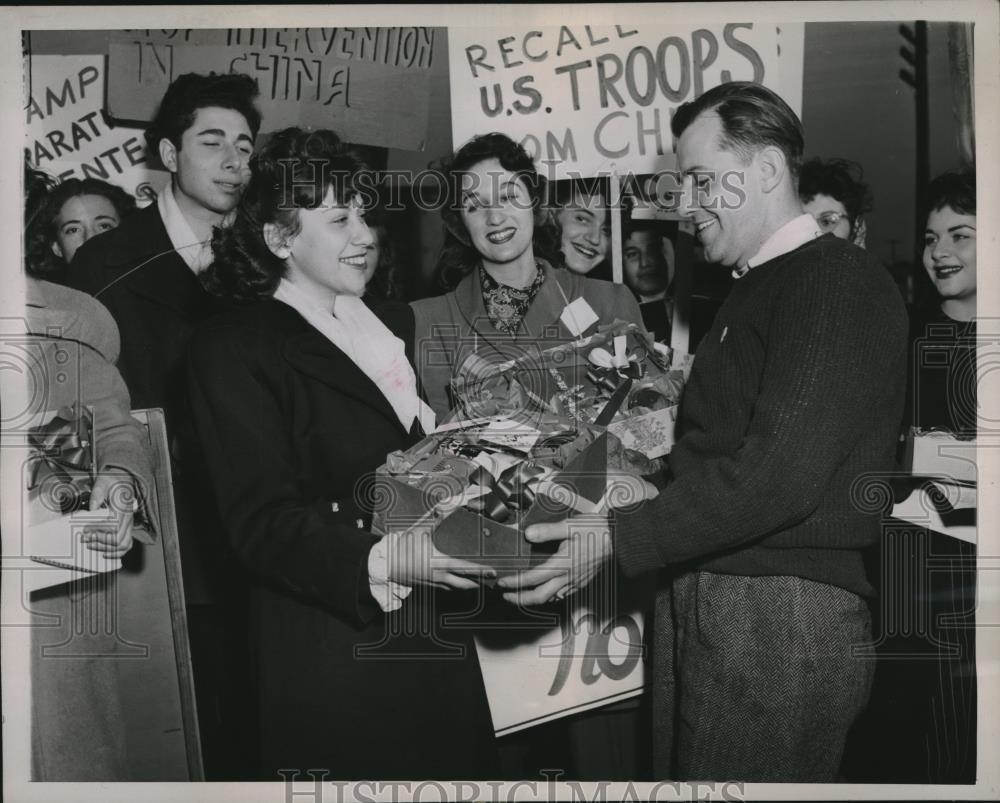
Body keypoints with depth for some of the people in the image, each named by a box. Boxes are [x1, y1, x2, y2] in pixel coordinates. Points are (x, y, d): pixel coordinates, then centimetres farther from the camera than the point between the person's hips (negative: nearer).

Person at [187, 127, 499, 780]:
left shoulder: (395, 322, 14)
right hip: (332, 647, -6)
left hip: (434, 631, 6)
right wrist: (379, 561, -29)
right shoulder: (235, 348, -8)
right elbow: (262, 522, -15)